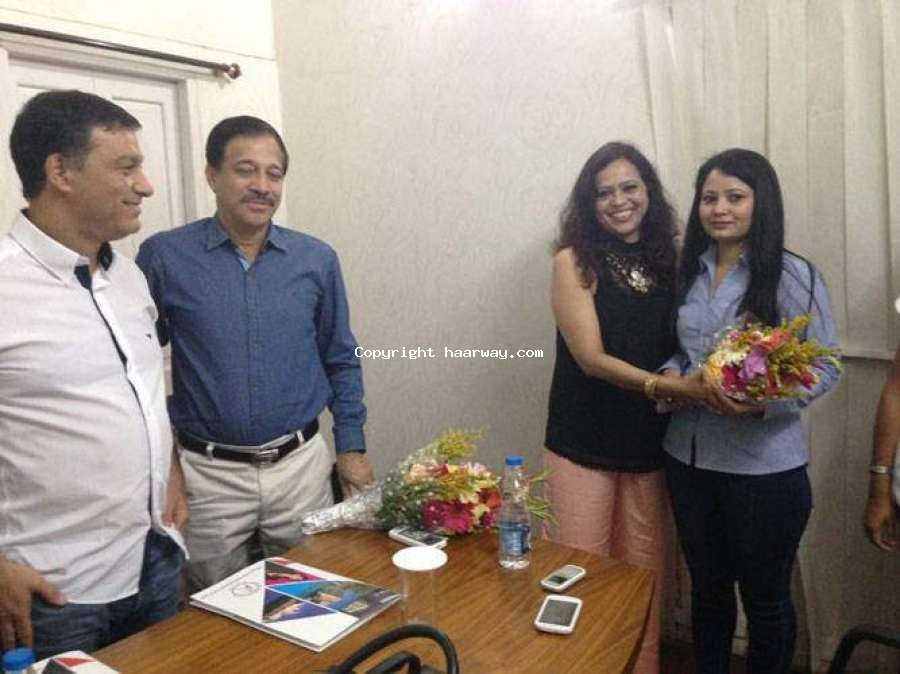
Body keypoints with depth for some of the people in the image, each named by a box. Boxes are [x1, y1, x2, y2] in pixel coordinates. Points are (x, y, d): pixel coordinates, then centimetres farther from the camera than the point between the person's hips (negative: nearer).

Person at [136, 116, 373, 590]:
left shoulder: (316, 259, 0)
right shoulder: (164, 256, -6)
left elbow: (341, 362, 7)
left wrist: (351, 448, 3)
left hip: (302, 464, 2)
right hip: (208, 473, -1)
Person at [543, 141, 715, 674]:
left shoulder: (667, 260, 4)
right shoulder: (575, 261, -8)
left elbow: (680, 347, 9)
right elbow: (591, 358, -15)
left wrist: (713, 379, -11)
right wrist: (666, 385, -27)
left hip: (650, 442, 4)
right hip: (584, 444, -3)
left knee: (643, 576, 14)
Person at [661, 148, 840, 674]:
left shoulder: (793, 276, -11)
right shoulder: (688, 272, 5)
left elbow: (826, 366, -10)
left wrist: (765, 402, -26)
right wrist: (671, 372, -7)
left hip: (764, 464, -4)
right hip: (688, 455, 5)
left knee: (765, 596, 14)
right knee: (707, 586, 21)